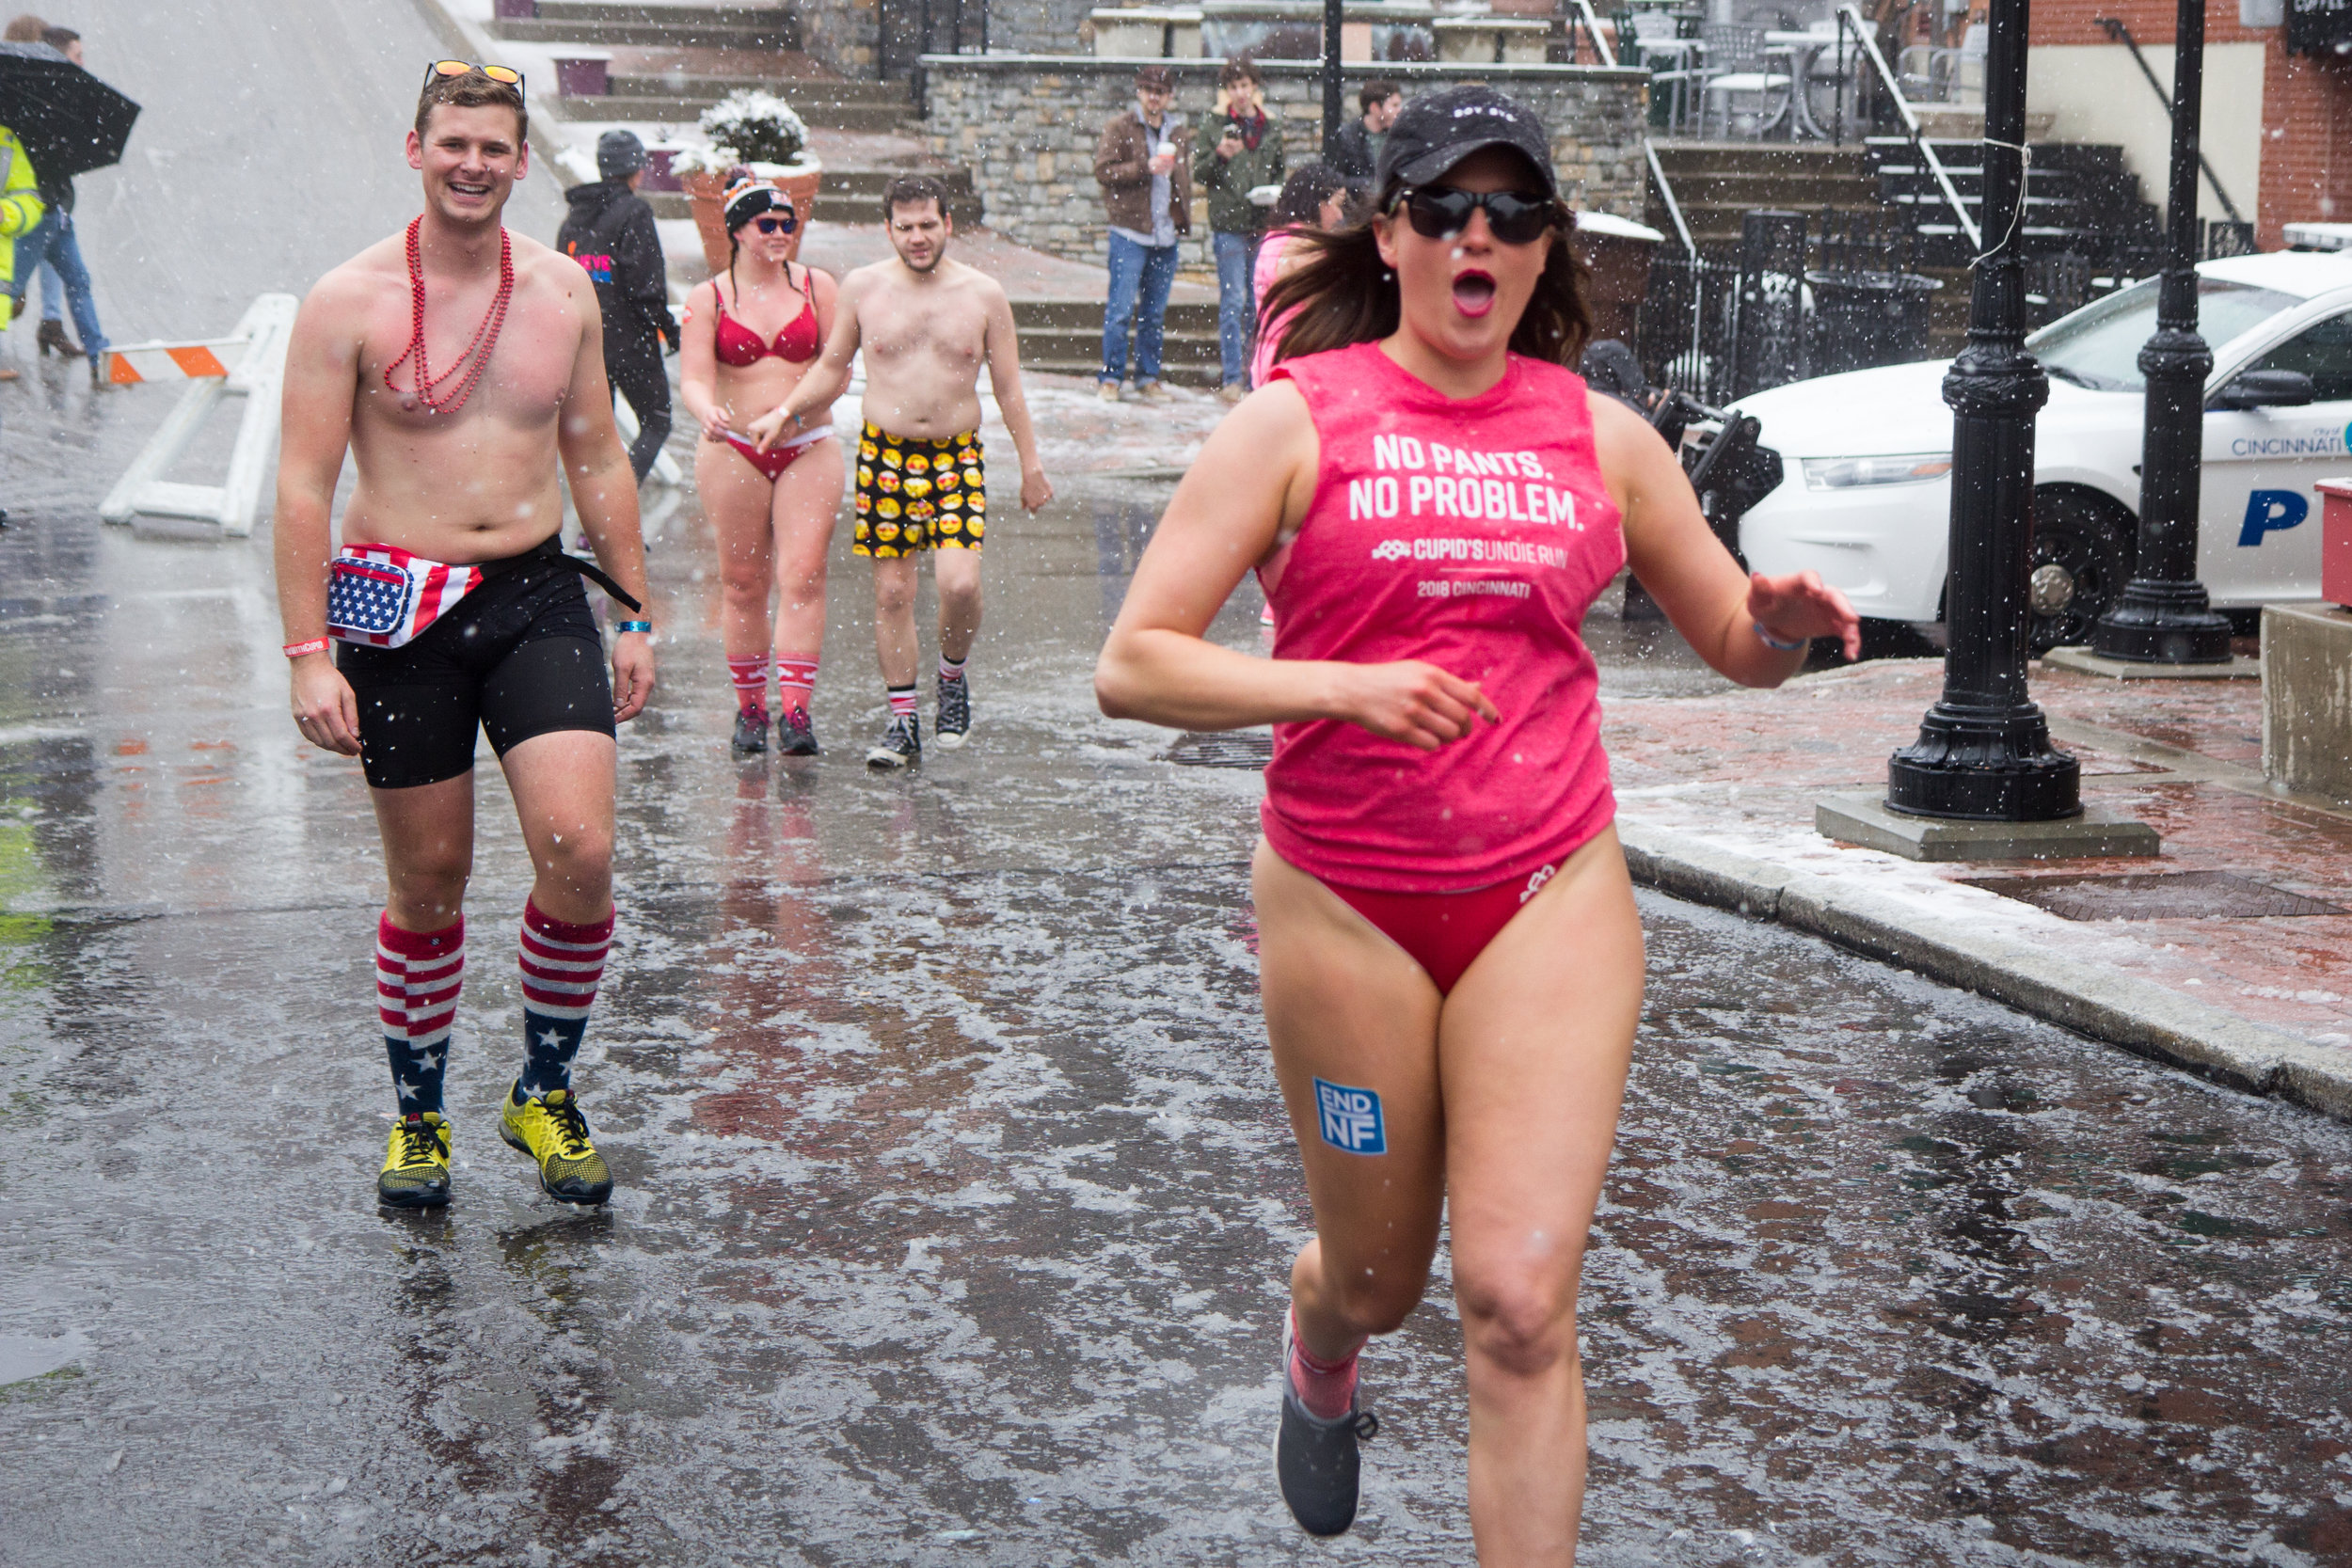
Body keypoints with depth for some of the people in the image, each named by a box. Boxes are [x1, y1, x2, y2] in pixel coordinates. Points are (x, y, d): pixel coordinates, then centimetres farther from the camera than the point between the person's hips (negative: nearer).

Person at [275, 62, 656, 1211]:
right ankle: (417, 1118, 26)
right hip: (399, 610, -2)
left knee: (580, 853, -12)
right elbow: (304, 486, -7)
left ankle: (545, 1094, 10)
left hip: (539, 597, 3)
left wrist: (633, 615, 13)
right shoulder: (350, 302, -6)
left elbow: (597, 461, 15)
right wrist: (308, 654, -14)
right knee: (427, 881, 6)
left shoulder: (565, 291, 6)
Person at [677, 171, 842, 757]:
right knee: (742, 581, 4)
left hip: (808, 449, 0)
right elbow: (693, 377, -5)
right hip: (734, 450, 0)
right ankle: (749, 707, 17)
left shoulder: (817, 286, 7)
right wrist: (707, 411, -27)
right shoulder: (708, 297, 3)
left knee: (803, 576, -10)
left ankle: (796, 710, -12)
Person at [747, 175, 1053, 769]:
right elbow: (831, 368, 15)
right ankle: (902, 723, 11)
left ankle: (953, 676, 13)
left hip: (956, 456, -1)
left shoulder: (984, 294, 2)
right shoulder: (862, 287, 3)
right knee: (892, 591, 1)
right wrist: (784, 413, 3)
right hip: (884, 453, 1)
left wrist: (1031, 464, 7)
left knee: (960, 582, -17)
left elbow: (1008, 387, 8)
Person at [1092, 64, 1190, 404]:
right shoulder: (1118, 128, 1)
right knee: (1121, 309, -6)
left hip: (1166, 236, 5)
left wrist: (1185, 218, 14)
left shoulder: (1180, 132, 16)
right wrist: (1145, 167, -19)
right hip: (1129, 234, -5)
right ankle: (1111, 377, 2)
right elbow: (1103, 171, -9)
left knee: (1156, 313, 8)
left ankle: (1148, 377, 16)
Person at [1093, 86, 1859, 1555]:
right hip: (1343, 903, -1)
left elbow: (1740, 646, 16)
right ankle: (1320, 1353, 54)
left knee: (1521, 1302, -10)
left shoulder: (1601, 434, 6)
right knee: (1378, 1275, 16)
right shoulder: (1300, 418, -3)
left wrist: (1786, 622, -9)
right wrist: (1343, 685, -23)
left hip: (1551, 896, 1)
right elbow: (1132, 668, -9)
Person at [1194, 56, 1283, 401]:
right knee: (1233, 302, -5)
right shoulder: (1216, 124, 2)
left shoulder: (1269, 129, 12)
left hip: (1263, 225, 4)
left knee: (1259, 302, 7)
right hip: (1229, 224, -4)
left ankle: (1254, 374, 15)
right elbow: (1199, 172, 0)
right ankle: (1233, 379, -3)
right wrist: (1220, 155, -18)